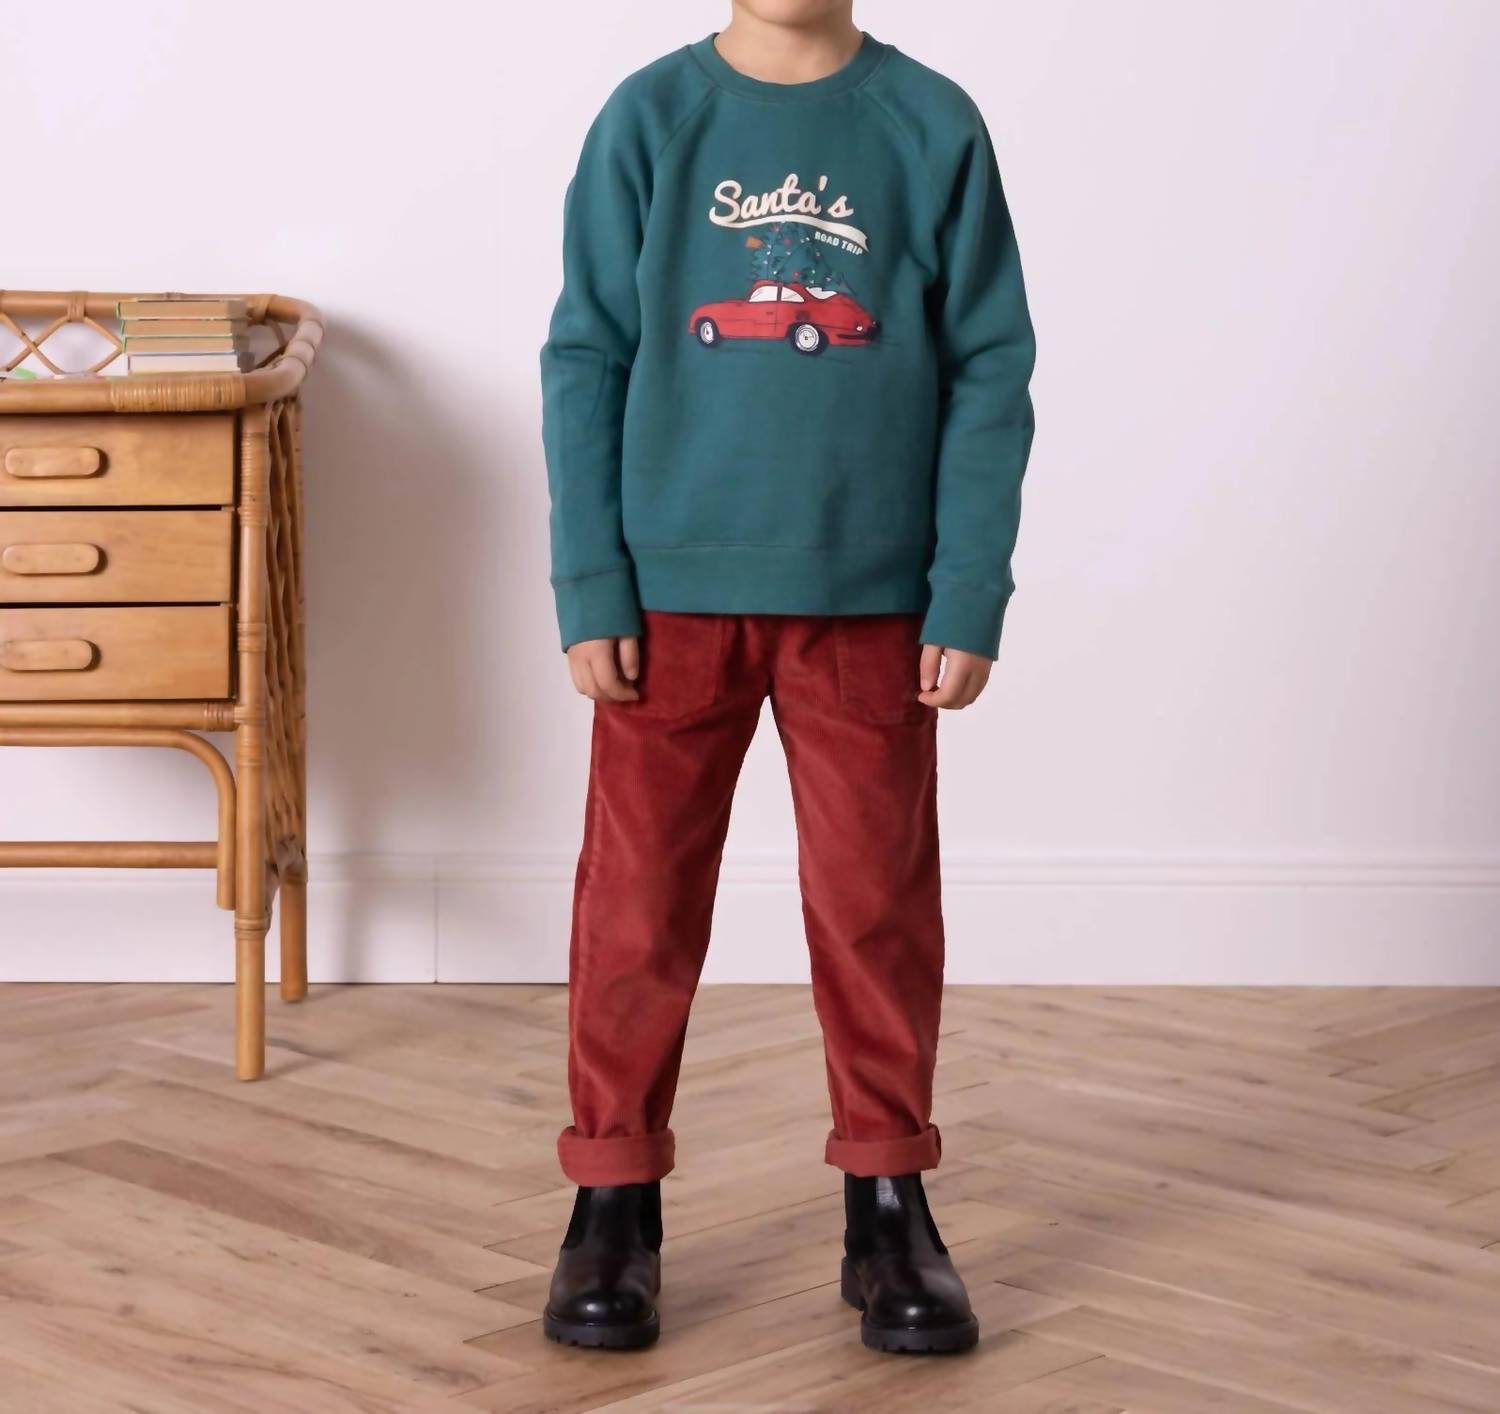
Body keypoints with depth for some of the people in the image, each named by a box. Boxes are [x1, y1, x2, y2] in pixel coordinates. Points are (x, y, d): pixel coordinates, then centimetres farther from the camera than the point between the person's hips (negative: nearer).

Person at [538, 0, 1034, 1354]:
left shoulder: (934, 127, 0)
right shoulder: (650, 119, 0)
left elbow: (991, 369, 1)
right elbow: (586, 359, 0)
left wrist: (970, 594, -6)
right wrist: (591, 588, -6)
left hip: (869, 597, 0)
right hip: (672, 592, 0)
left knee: (877, 903, 7)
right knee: (639, 901, 5)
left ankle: (890, 1203, 21)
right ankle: (615, 1198, 19)